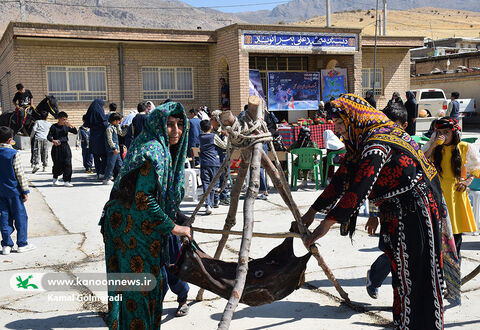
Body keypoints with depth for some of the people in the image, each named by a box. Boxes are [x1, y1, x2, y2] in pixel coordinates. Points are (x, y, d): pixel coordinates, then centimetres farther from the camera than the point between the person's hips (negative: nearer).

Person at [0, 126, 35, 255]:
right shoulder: (13, 153, -14)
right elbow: (20, 174, -13)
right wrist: (25, 191, -8)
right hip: (13, 190, -5)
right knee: (20, 216, 5)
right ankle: (22, 244, 10)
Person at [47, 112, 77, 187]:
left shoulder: (66, 126, 7)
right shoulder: (54, 127, -2)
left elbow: (75, 132, 3)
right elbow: (49, 136, -6)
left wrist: (71, 126, -13)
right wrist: (53, 140, -26)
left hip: (65, 147, 3)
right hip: (57, 147, -3)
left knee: (67, 164, -6)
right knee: (58, 165, 2)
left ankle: (67, 181, 0)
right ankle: (55, 179, 28)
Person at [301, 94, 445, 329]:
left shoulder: (378, 142, -22)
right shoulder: (361, 142, 9)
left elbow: (359, 188, -30)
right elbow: (342, 179, 13)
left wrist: (327, 223, -30)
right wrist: (313, 211, 13)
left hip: (414, 211, -10)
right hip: (395, 213, 10)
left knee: (412, 276, -2)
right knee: (399, 267, 16)